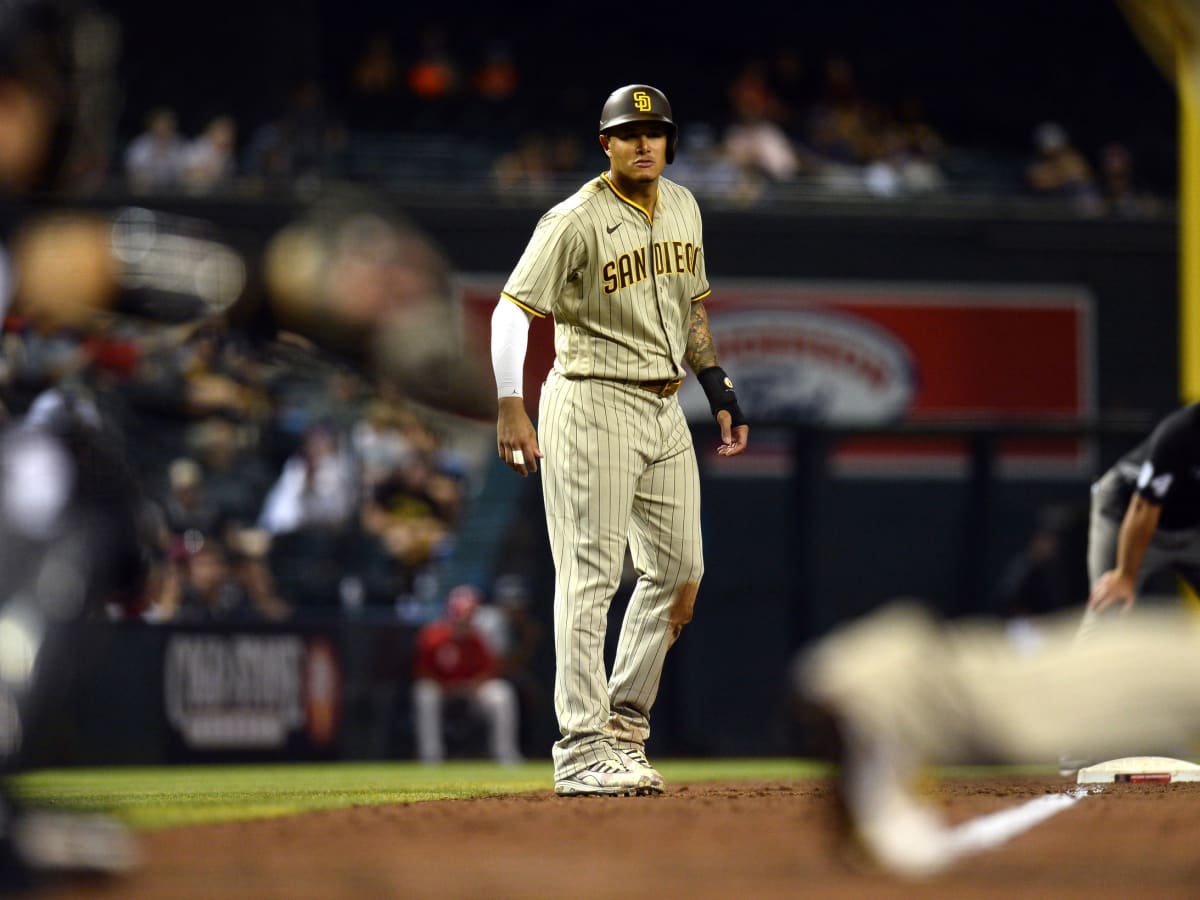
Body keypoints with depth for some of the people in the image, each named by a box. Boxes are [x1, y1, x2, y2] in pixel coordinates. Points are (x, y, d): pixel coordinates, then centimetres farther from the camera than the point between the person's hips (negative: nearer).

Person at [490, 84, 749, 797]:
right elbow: (512, 309, -17)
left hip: (664, 410, 8)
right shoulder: (575, 222, -13)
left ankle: (625, 730, 19)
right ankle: (583, 748, -7)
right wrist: (512, 411, -26)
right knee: (590, 577, -8)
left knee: (679, 571, 9)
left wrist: (721, 392, 17)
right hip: (592, 404, -8)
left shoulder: (683, 208, 10)